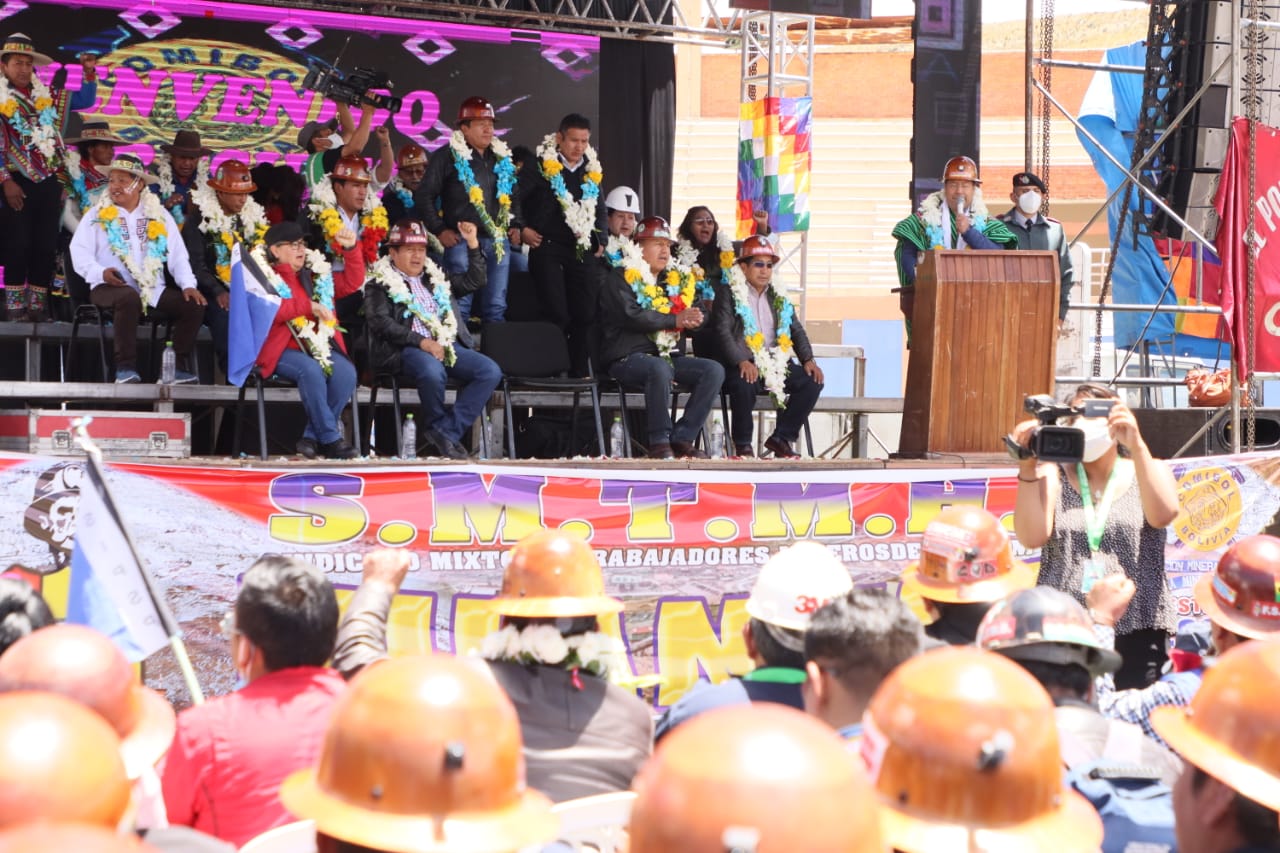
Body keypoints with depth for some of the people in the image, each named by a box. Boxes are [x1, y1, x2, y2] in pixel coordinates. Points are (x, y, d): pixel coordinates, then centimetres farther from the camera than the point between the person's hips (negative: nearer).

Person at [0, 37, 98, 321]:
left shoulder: (47, 95, 11)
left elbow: (85, 100, 20)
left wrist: (89, 72, 3)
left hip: (49, 181, 4)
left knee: (46, 245, 4)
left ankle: (38, 303, 10)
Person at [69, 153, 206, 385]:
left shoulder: (159, 215, 16)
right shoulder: (97, 214, 10)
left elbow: (178, 255, 12)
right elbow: (80, 252, 0)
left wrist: (188, 285, -4)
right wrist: (100, 272, -19)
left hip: (154, 288, 3)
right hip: (110, 286, -3)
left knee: (193, 304, -17)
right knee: (129, 297, -38)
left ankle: (180, 367, -9)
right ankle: (125, 368, -33)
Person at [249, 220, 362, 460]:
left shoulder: (315, 275, 22)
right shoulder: (264, 277, 3)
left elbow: (352, 281, 20)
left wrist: (351, 248, 6)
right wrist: (308, 307, -18)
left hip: (318, 347, 5)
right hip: (281, 350, -5)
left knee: (345, 372, -26)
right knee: (311, 370, -36)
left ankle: (312, 438, -19)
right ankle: (330, 439, -30)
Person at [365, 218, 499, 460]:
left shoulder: (435, 277, 27)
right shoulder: (380, 282, 8)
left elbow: (474, 281, 28)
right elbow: (380, 322, -6)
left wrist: (473, 243, 15)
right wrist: (422, 341, -16)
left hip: (447, 346, 6)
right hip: (405, 349, -6)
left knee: (490, 371, -19)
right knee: (432, 371, -40)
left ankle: (446, 431, -20)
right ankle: (437, 425, -12)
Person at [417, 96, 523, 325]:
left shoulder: (502, 157, 15)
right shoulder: (447, 156, -3)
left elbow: (515, 195, 26)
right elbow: (423, 195, -3)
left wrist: (516, 225, 14)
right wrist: (439, 230, -6)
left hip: (498, 241, 5)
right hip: (462, 240, -5)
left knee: (496, 306, 7)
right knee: (460, 306, -6)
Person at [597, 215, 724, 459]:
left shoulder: (673, 280, 22)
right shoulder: (620, 278, 1)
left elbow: (689, 315, 17)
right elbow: (632, 316, -15)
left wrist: (692, 319, -9)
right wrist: (675, 320, -11)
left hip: (666, 355, 7)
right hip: (627, 356, -7)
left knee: (714, 371, -13)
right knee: (660, 369, -38)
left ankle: (682, 438, -14)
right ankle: (659, 442, -27)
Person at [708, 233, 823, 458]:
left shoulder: (778, 296, 19)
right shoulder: (728, 293, 1)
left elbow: (796, 330, 17)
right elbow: (722, 331, -11)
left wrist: (808, 360, -1)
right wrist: (741, 362, -26)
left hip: (775, 362, 6)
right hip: (741, 363, -6)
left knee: (812, 381, -13)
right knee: (744, 385, -37)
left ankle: (781, 438, -4)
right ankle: (742, 445, -16)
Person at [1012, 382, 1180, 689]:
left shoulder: (1149, 471, 10)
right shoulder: (1054, 475, 9)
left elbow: (1163, 514, -12)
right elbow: (1032, 536, -5)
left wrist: (1136, 445, -20)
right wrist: (1028, 466, -13)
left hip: (1136, 632, 0)